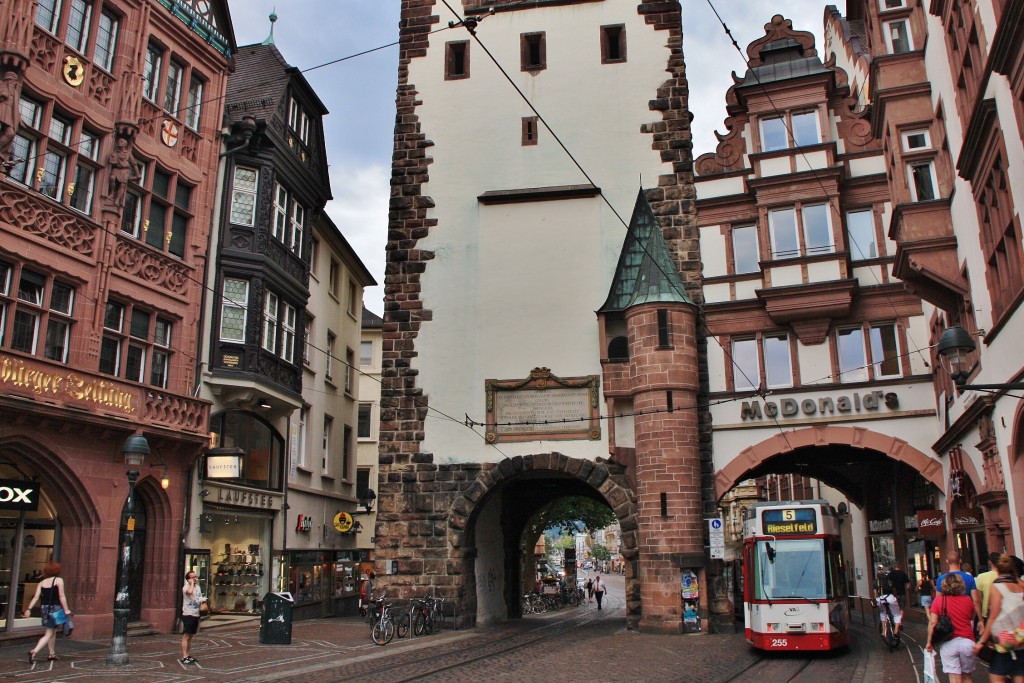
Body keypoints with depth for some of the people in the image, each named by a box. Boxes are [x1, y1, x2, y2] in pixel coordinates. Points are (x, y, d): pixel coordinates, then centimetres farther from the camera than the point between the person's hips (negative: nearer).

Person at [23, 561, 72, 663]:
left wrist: (29, 609, -2)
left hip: (44, 608, 6)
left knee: (53, 631, 19)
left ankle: (52, 654, 26)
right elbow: (61, 596, -12)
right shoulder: (59, 580, -6)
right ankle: (34, 651, -22)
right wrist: (66, 609, -12)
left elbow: (36, 597, -2)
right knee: (49, 634, -3)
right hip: (54, 608, -6)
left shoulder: (42, 583, 9)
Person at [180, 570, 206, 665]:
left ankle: (189, 655, 19)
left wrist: (202, 603, 2)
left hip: (196, 615, 7)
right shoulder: (186, 587, -10)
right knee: (186, 636, -7)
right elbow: (190, 592, -34)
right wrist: (192, 583, -19)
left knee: (190, 636, 13)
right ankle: (184, 657, -6)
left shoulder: (198, 587, 14)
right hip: (188, 614, -7)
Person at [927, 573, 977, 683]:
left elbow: (932, 622, -10)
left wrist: (929, 642, -3)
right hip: (967, 641, 3)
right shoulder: (967, 600, 3)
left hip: (949, 643, -2)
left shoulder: (939, 599, -4)